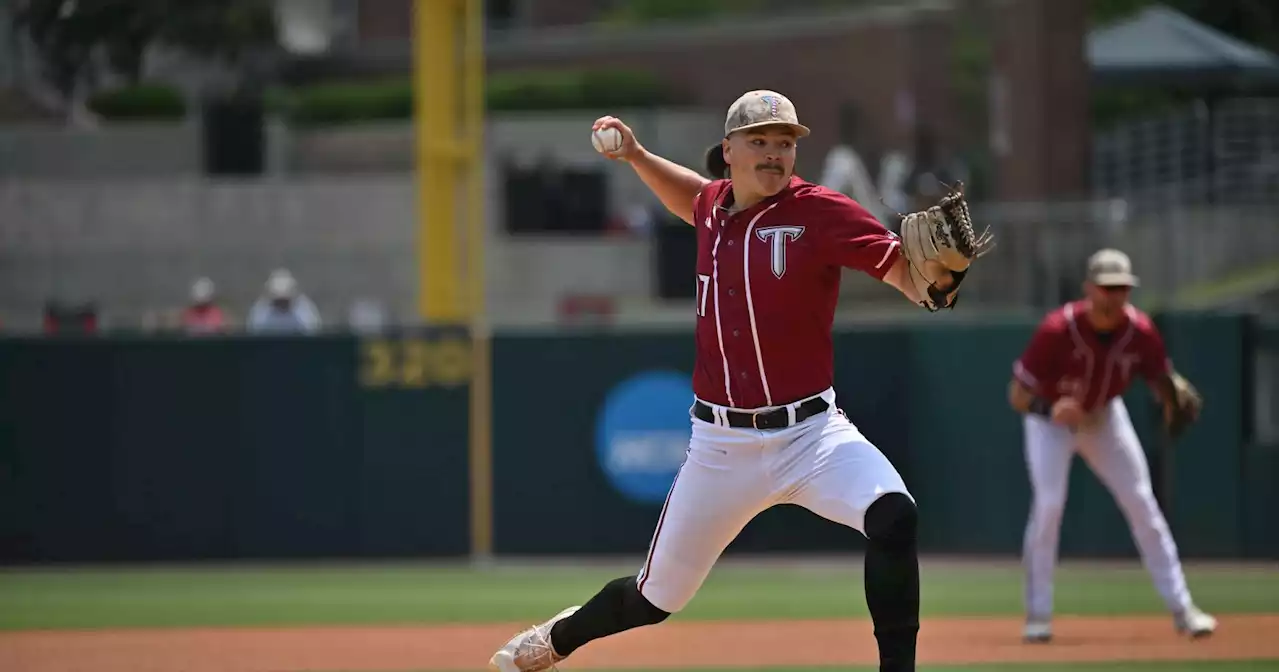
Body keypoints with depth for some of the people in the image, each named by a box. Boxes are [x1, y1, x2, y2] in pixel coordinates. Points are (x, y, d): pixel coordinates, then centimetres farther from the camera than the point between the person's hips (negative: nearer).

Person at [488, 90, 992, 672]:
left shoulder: (820, 213, -10)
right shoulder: (714, 207, 6)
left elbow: (906, 272, -21)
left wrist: (940, 275, -42)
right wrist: (637, 156, 23)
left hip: (809, 433, -3)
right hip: (721, 445, 3)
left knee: (893, 515, -33)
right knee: (656, 598, 12)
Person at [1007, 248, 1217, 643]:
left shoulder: (1140, 332, -22)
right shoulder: (1057, 330, -32)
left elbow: (1162, 379, -10)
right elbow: (1018, 395, -28)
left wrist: (1173, 398, -35)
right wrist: (1050, 408, -49)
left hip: (1104, 417, 3)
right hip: (1050, 419, -3)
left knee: (1142, 503, -1)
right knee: (1049, 503, -20)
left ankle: (1181, 609, 6)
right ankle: (1038, 615, -9)